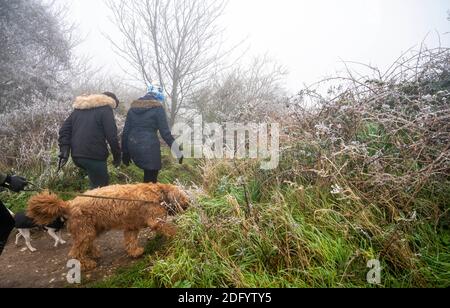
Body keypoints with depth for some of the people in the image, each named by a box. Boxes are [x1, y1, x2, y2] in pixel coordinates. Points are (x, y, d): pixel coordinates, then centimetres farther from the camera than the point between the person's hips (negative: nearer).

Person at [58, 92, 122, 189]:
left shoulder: (78, 108, 20)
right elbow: (112, 136, -11)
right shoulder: (105, 109, -3)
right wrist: (117, 156, -2)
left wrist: (64, 149, 6)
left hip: (76, 156, 8)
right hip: (94, 156, -8)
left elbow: (64, 129, 13)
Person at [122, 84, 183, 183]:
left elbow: (126, 131, 13)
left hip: (133, 147, 6)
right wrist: (178, 152, -5)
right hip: (149, 148, -6)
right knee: (150, 180, 3)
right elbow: (165, 133, -9)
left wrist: (125, 152, 20)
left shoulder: (133, 107, 13)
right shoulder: (158, 108, -4)